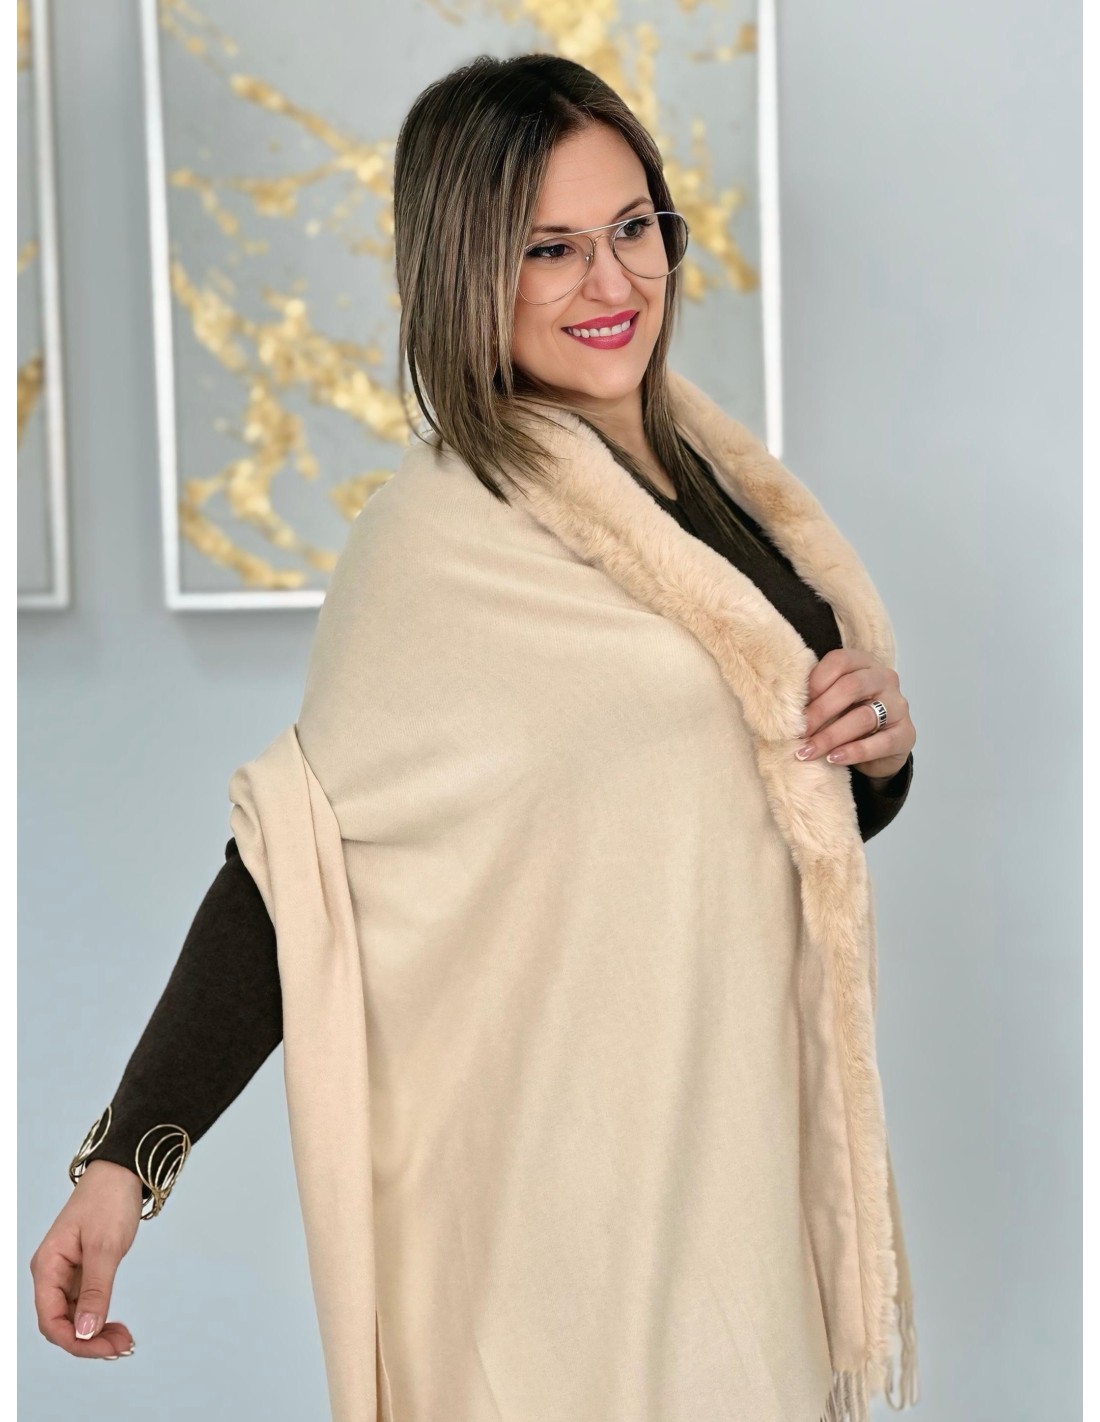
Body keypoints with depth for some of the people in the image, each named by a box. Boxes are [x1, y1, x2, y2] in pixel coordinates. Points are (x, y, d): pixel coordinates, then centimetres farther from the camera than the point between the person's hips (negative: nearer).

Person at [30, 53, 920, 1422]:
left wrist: (881, 744, -5)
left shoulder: (715, 470, 6)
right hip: (569, 1160, -7)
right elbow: (301, 860, -20)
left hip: (745, 1115, 7)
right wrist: (128, 1153, -28)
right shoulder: (442, 532, -17)